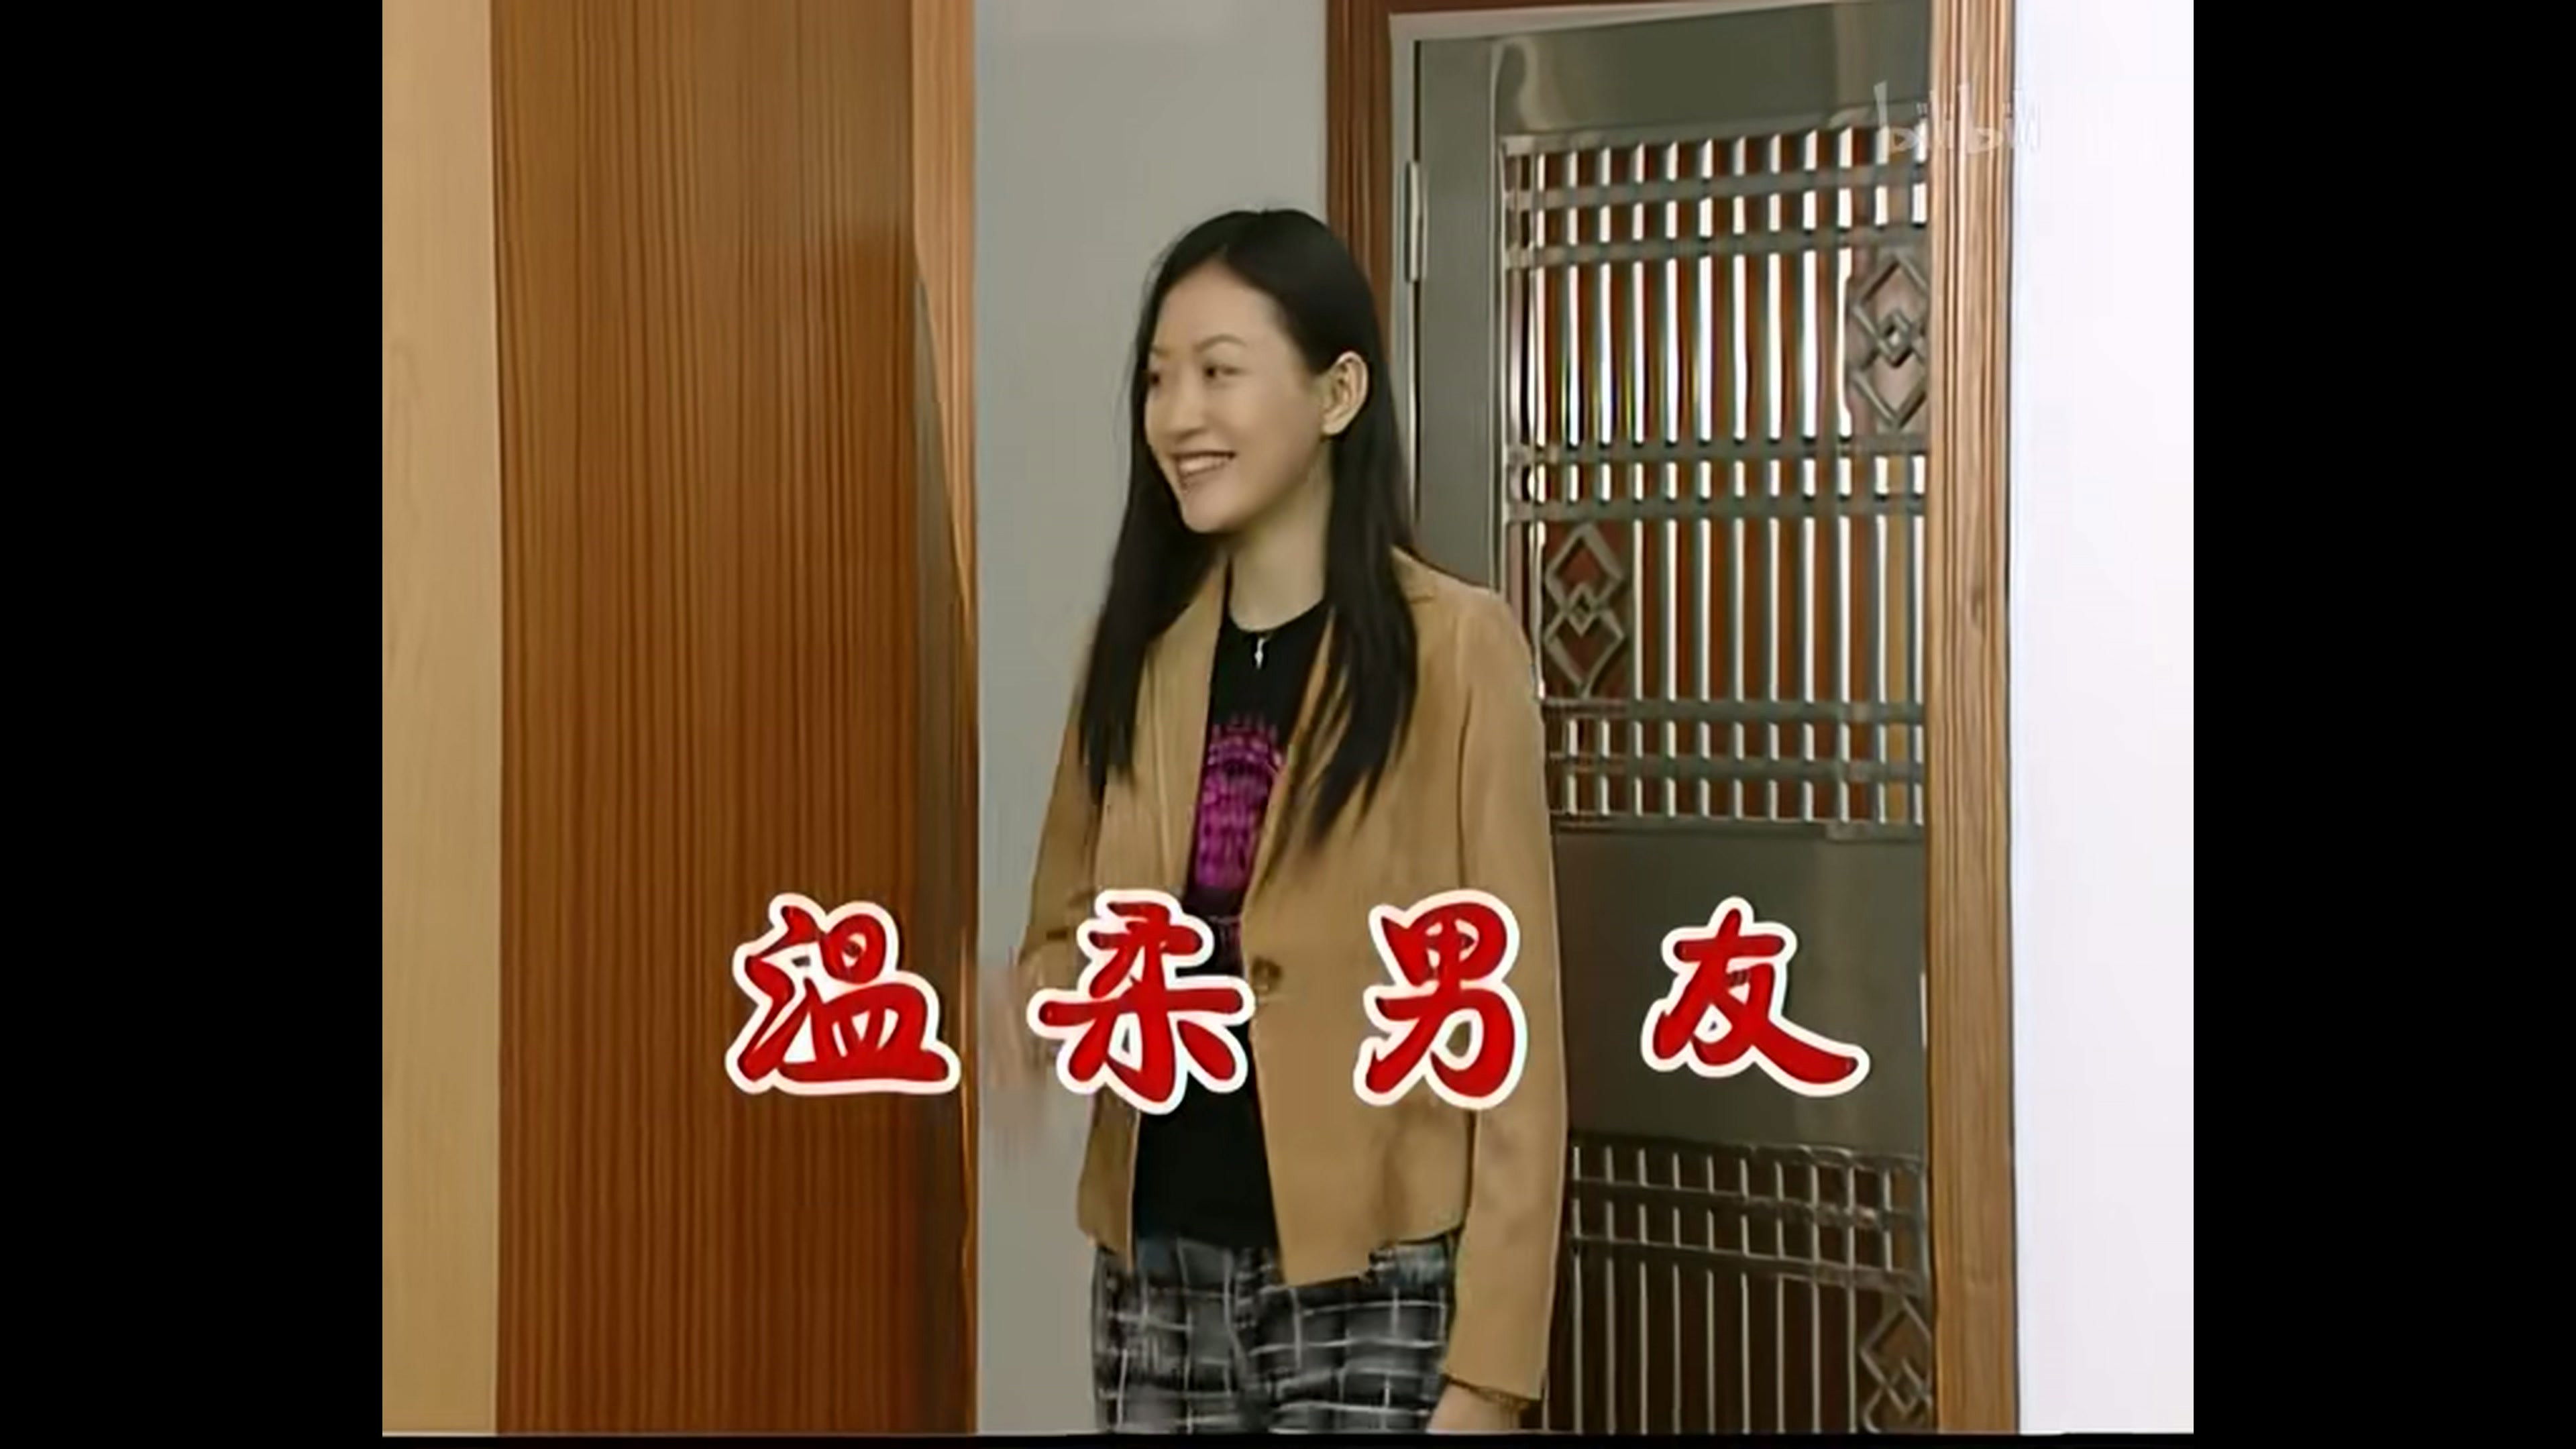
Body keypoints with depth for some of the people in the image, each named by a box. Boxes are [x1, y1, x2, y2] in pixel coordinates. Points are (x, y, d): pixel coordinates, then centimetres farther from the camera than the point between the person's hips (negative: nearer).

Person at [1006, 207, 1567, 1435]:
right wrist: (1062, 997, -8)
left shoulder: (1455, 649, -9)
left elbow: (1512, 1023, -10)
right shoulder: (1139, 647, 7)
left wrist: (1487, 1358, -14)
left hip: (1369, 1284, -5)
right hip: (1158, 1271, 5)